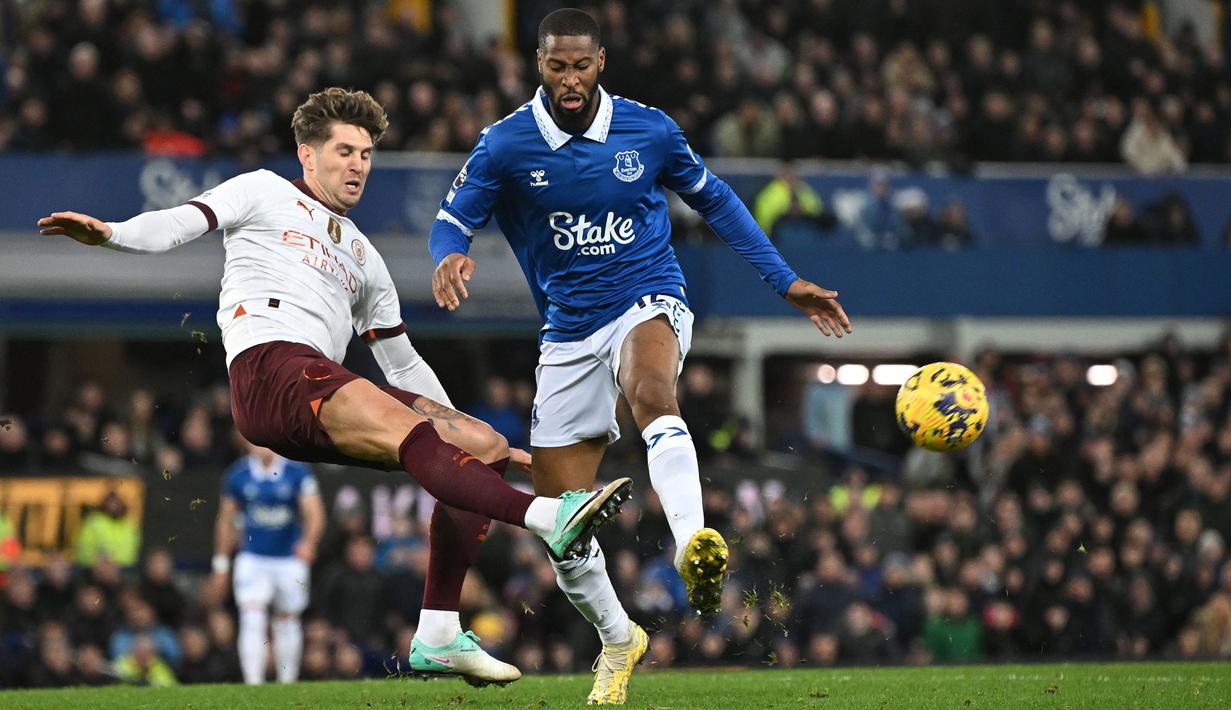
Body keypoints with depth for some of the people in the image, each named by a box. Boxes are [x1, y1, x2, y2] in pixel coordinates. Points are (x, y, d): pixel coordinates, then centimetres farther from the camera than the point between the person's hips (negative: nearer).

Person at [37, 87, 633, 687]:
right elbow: (180, 224, 3)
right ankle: (547, 518, -50)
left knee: (487, 445, -5)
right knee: (409, 431, -30)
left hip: (322, 394, 7)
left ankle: (438, 636, -8)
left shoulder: (364, 258, 35)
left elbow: (404, 363, 37)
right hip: (267, 366, -7)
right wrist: (109, 233, -17)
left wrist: (463, 427, 29)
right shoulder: (264, 193, 19)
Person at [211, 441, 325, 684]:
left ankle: (287, 682, 27)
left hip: (289, 559, 1)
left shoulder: (298, 472, -7)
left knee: (287, 622, 13)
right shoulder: (237, 476, -3)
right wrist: (221, 563, 10)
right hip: (253, 559, 0)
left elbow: (314, 514, -11)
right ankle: (253, 684, -20)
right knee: (252, 622, -15)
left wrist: (308, 542, -31)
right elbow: (226, 521, 8)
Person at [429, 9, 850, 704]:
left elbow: (714, 199, 11)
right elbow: (452, 221, 1)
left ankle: (695, 549, -62)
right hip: (569, 330, 2)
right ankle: (618, 638, 29)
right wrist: (451, 257, -25)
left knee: (652, 392, -41)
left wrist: (787, 282, 9)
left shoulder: (650, 129, -4)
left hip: (649, 303, -2)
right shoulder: (505, 145, -6)